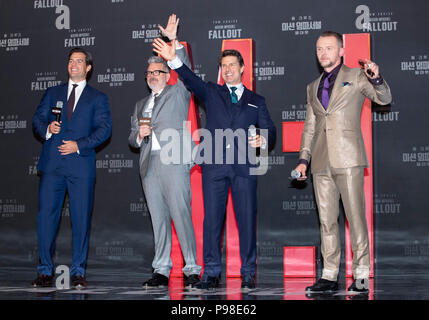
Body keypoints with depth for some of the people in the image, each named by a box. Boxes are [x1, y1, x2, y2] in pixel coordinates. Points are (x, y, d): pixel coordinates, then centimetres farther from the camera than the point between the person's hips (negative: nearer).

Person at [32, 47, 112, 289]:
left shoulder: (98, 98, 10)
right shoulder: (53, 93, 18)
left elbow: (104, 129, 0)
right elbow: (37, 120, 14)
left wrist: (79, 145, -11)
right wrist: (47, 128, -9)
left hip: (81, 164, -2)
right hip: (52, 164, 2)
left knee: (81, 218, -1)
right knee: (46, 216, -2)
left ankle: (78, 272, 7)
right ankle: (45, 270, 6)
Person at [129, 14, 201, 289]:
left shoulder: (178, 93, 12)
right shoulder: (141, 105, 26)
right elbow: (132, 139, 24)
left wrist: (174, 40, -12)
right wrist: (139, 134, 1)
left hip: (174, 162, -5)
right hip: (149, 165, 5)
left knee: (181, 215, -12)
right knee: (159, 219, 4)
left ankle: (192, 270, -9)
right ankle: (161, 271, 6)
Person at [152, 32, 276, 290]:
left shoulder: (256, 101, 18)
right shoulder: (212, 93, 16)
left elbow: (270, 130, 12)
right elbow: (191, 80, -1)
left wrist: (263, 139, -12)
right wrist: (174, 59, -18)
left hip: (244, 165, 0)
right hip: (214, 164, 0)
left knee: (247, 218, -1)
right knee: (212, 218, -1)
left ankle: (248, 273, 8)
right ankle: (211, 273, 5)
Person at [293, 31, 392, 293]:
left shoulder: (356, 77, 7)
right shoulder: (313, 87, 21)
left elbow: (385, 99, -2)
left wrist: (376, 79, -21)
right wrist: (304, 159, 13)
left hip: (348, 158, -5)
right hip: (322, 162, 5)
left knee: (356, 217, -7)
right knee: (326, 220, 5)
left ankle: (361, 276, -1)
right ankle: (329, 275, 10)